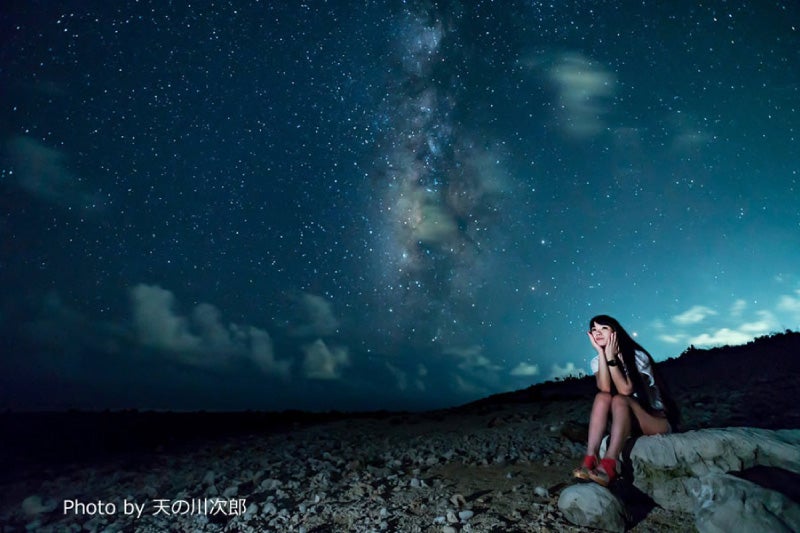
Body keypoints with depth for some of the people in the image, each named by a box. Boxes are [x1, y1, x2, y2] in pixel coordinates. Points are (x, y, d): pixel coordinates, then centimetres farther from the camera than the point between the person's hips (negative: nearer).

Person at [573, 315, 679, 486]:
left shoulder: (637, 356, -13)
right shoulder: (597, 361, -2)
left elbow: (626, 390, -26)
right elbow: (605, 388, -22)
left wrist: (611, 357, -26)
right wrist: (601, 352, -25)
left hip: (659, 421, -4)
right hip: (628, 421, 4)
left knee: (619, 400, -33)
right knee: (602, 396, -26)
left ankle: (608, 466, -47)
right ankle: (589, 460, -36)